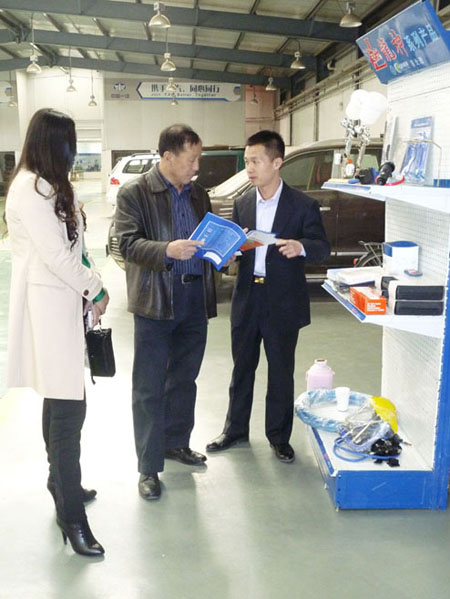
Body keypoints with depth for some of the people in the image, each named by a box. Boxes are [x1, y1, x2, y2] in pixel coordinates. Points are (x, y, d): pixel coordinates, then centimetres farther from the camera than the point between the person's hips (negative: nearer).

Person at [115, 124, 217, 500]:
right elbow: (128, 244, -15)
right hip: (155, 302, -6)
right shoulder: (134, 193, -5)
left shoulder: (199, 194, 14)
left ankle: (176, 443, 36)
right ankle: (149, 467, 11)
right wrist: (167, 250, -31)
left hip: (195, 300, 6)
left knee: (184, 380, 18)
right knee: (150, 388, 0)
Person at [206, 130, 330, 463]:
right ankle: (236, 430, 31)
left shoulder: (303, 206, -7)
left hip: (283, 303, -4)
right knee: (242, 369, 15)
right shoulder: (242, 204, 7)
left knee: (281, 373, 8)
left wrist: (301, 246, -30)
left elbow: (323, 249, -8)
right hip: (247, 299, 4)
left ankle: (279, 437, 24)